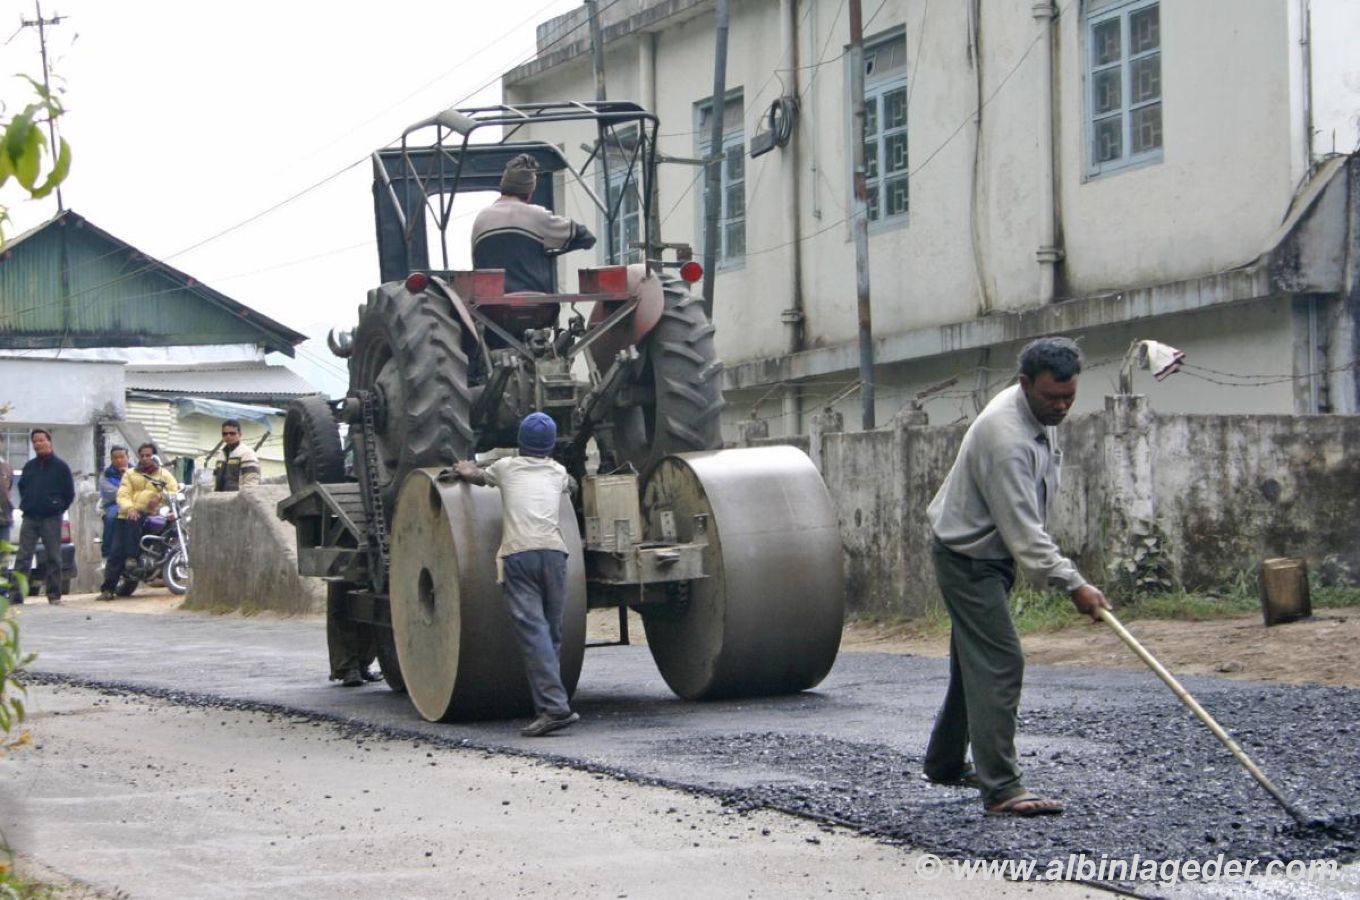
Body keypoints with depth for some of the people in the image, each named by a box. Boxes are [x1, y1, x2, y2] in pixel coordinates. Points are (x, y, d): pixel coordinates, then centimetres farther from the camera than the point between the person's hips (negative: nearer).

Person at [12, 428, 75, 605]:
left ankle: (54, 595, 6)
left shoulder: (60, 466, 0)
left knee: (53, 558, 2)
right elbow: (22, 487, 25)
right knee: (22, 557, -3)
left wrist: (59, 509, -1)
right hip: (29, 518, 3)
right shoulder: (29, 466, 12)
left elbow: (69, 493, 2)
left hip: (51, 519, -3)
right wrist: (25, 504, 14)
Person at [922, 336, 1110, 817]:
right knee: (999, 664, -16)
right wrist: (1072, 584, -34)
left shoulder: (1039, 412, 0)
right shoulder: (1006, 438, -32)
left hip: (991, 553, 10)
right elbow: (1022, 530, -33)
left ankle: (944, 763, 33)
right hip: (968, 558, -10)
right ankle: (1000, 789, -19)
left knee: (975, 661, 19)